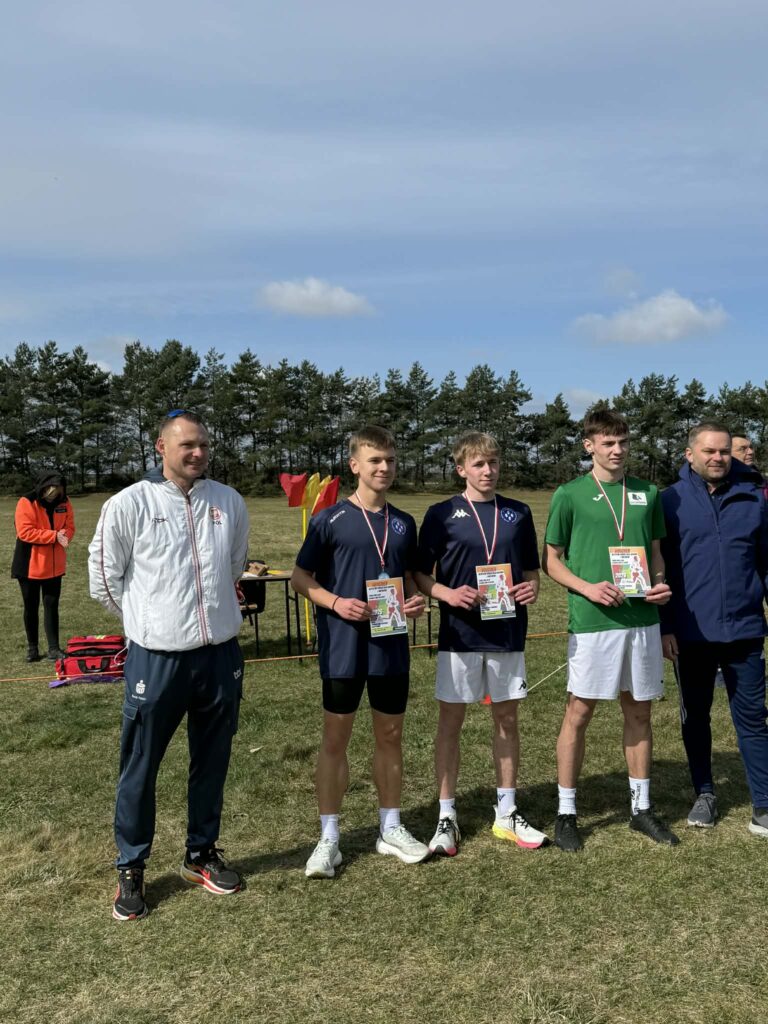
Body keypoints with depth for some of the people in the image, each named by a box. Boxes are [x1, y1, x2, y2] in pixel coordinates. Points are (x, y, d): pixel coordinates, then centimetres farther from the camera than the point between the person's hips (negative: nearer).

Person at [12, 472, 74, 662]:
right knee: (31, 607, 9)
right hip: (30, 566, -3)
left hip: (54, 566, 3)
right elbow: (25, 532, -22)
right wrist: (54, 535, -26)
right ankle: (32, 647, 22)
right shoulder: (26, 503, -14)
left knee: (52, 606, 6)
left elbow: (70, 527, 4)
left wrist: (64, 535, -20)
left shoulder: (64, 502, 0)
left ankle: (54, 648, 10)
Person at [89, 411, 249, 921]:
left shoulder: (230, 502, 2)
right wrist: (150, 623, 7)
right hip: (156, 658, -3)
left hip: (221, 655, 4)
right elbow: (104, 580, 1)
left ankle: (202, 854, 36)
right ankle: (131, 869, 28)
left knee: (213, 763, 16)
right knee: (140, 769, 8)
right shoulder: (128, 504, -9)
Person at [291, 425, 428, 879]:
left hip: (392, 647, 4)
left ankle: (391, 828, 29)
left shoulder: (404, 524, 7)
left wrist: (417, 600, -4)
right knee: (336, 739, 5)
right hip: (343, 648, -4)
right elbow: (301, 577, -2)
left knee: (391, 736, 13)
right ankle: (329, 837, 18)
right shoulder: (330, 520, -6)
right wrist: (335, 602, -17)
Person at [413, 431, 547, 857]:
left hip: (507, 632, 3)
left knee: (506, 719, 11)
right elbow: (420, 573, 0)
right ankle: (446, 816, 17)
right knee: (450, 720, 4)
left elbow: (531, 569, 14)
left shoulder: (518, 513, 7)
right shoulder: (443, 514, -2)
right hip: (459, 634, -3)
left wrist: (531, 588, -7)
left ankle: (506, 814, 26)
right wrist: (448, 594, -18)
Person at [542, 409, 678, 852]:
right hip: (592, 621, -4)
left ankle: (642, 807, 28)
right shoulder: (570, 495, -2)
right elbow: (551, 560, 0)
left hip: (642, 618, 4)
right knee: (579, 712, 3)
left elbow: (656, 550, 17)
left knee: (640, 712, 13)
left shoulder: (648, 494, 10)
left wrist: (661, 583, -3)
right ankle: (566, 812, 16)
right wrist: (588, 588, -14)